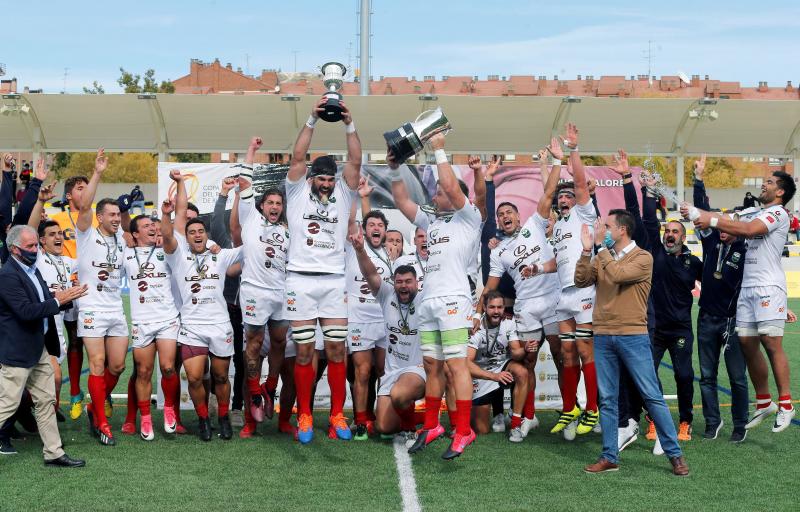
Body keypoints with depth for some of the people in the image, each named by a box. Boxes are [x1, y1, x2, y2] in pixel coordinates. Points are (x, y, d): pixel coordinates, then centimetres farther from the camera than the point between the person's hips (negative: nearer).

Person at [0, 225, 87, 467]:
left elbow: (44, 303, 18)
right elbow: (26, 311, -26)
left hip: (39, 349, 9)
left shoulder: (33, 270, 12)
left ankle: (53, 453, 20)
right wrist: (58, 301, -22)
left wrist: (67, 298, 1)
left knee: (46, 402, 13)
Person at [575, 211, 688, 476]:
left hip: (633, 337, -5)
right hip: (603, 337, 5)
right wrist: (587, 250, -4)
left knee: (652, 396, -3)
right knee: (607, 399, 6)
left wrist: (601, 246, -13)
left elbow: (618, 274, -20)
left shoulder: (643, 258, -4)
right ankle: (609, 457, 12)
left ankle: (675, 454, 4)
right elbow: (581, 280, 4)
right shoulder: (602, 258, 13)